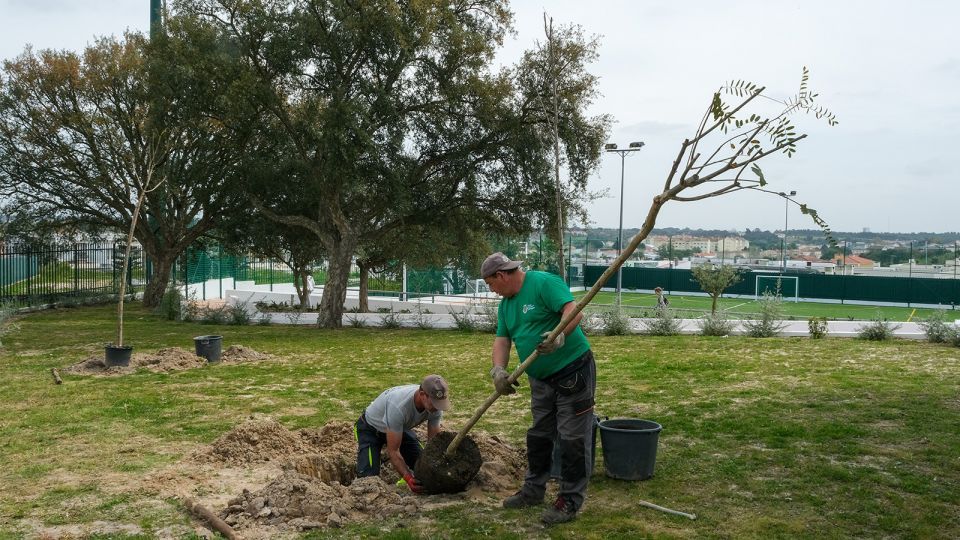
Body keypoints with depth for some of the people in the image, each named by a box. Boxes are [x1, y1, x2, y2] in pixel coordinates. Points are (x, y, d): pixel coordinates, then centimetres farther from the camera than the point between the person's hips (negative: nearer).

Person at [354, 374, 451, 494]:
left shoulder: (435, 405, -25)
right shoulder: (399, 406, -45)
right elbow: (392, 451, -37)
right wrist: (409, 478, -47)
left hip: (400, 427, 6)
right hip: (371, 427, -6)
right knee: (369, 476, -20)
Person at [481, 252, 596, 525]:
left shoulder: (544, 283, -17)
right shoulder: (506, 304, 10)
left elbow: (574, 311, -27)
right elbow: (502, 340, 5)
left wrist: (560, 335, -44)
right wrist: (498, 369, -12)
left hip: (572, 371, -9)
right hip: (541, 379, 9)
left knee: (572, 439, -3)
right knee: (538, 436, 18)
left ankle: (570, 501, 5)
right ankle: (533, 490, 31)